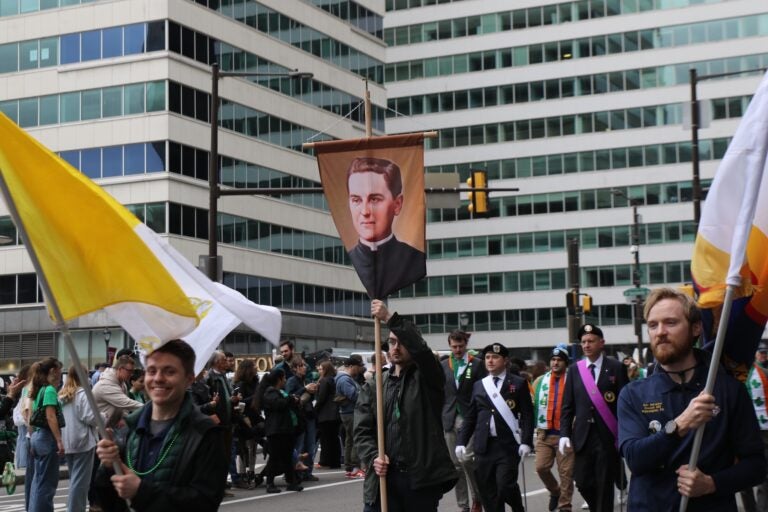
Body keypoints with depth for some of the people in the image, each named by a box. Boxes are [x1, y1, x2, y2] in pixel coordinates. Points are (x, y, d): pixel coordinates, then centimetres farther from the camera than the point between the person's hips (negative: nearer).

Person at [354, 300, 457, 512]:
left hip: (422, 478, -3)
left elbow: (421, 349, -18)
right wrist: (373, 457, -12)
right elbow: (362, 429, 6)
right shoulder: (374, 385, 13)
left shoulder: (427, 379, 3)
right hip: (385, 478, 3)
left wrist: (390, 318, -22)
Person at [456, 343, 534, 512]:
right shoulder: (478, 386, 13)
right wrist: (461, 442, 5)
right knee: (487, 492, 3)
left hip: (508, 445, -4)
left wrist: (526, 442, -12)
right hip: (484, 446, 4)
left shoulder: (518, 384, 2)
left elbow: (527, 415, -3)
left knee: (505, 486, -12)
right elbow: (470, 417, 13)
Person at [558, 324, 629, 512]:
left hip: (608, 436, -3)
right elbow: (567, 406, 8)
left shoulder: (616, 368, -2)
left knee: (605, 485, 1)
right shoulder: (575, 370, 7)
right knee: (583, 482, 2)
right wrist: (564, 434, -1)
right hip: (583, 436, 3)